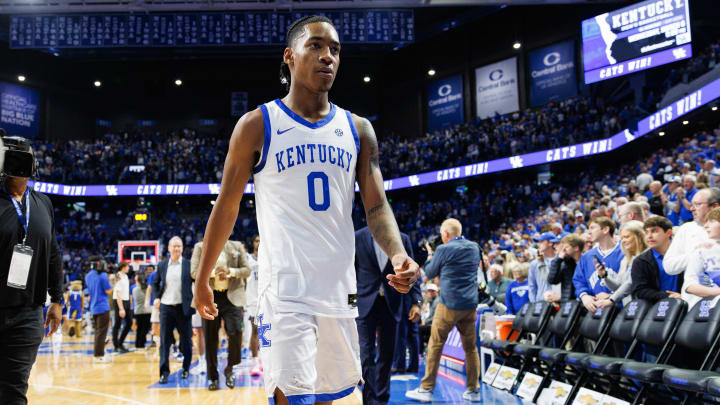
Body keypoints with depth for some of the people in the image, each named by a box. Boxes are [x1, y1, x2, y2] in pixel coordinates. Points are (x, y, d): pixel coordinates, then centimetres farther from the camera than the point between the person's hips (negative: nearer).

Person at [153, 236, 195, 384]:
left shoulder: (189, 265, 0)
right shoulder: (162, 265, 7)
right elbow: (155, 283, 18)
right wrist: (156, 297, 4)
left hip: (183, 308, -1)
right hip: (166, 307, 1)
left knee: (186, 340, 9)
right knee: (164, 341, 0)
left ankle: (186, 368, 25)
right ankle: (164, 372, 5)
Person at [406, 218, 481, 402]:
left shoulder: (444, 250, -8)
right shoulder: (474, 247, 9)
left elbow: (429, 274, 3)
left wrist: (430, 255, 21)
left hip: (449, 304, -5)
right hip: (470, 304, 6)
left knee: (435, 345, 1)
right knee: (470, 347, 11)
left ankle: (426, 389, 3)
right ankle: (473, 390, 15)